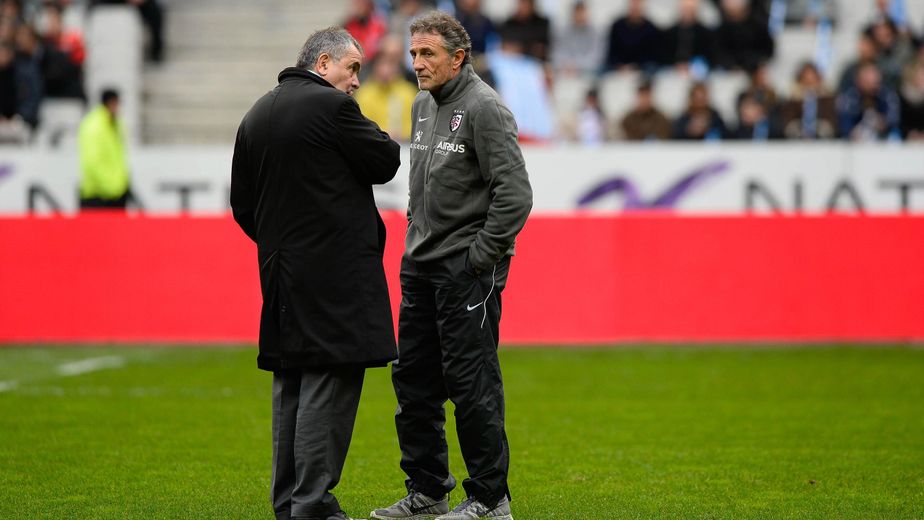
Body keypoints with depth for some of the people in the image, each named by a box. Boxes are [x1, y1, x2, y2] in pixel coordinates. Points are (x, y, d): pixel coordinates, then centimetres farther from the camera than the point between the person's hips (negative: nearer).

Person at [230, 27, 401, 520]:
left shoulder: (255, 116, 12)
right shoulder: (332, 106, -12)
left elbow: (243, 205, 15)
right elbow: (386, 161, -6)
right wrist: (361, 129, 9)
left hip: (280, 274, 8)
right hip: (335, 272, -8)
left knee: (290, 386, 13)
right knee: (329, 386, -6)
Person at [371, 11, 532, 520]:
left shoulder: (484, 109, -13)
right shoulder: (422, 105, 14)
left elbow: (514, 194, -18)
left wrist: (480, 256, -15)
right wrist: (416, 235, 16)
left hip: (467, 269, -9)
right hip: (420, 267, 9)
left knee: (472, 383, -6)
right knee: (412, 380, 11)